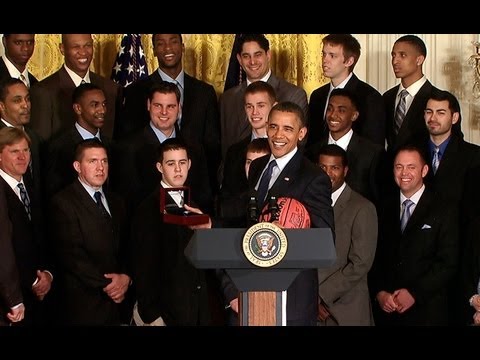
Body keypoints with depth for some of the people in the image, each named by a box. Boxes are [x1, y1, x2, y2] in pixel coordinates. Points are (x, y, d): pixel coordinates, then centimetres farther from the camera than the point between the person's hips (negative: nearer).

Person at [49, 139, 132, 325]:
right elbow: (72, 255, -14)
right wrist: (105, 285, -14)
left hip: (119, 301, 6)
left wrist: (125, 277, -6)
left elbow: (126, 247, 13)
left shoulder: (115, 202, 16)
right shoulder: (63, 203, -8)